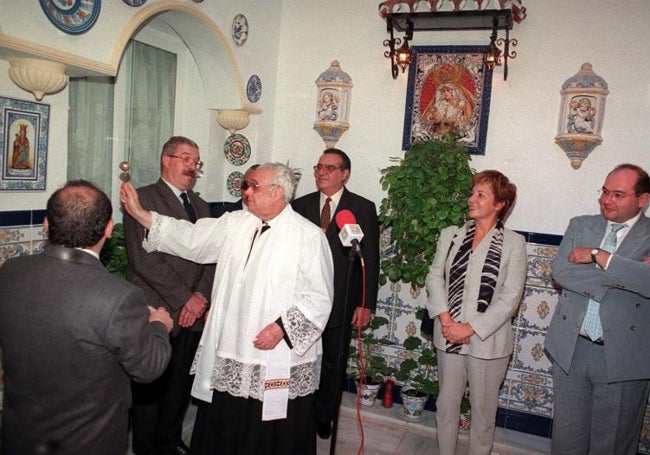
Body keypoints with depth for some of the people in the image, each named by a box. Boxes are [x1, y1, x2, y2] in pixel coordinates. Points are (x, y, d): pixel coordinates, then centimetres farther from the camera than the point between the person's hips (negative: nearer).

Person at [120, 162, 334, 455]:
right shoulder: (236, 223, 7)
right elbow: (192, 238, 7)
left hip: (279, 363, -5)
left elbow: (319, 298, -11)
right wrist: (139, 213, 3)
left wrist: (283, 326, -19)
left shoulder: (308, 236, -10)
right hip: (230, 356, 6)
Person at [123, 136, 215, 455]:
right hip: (156, 312, -5)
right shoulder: (143, 198, -6)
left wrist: (201, 295, -5)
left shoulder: (200, 206, 16)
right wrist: (184, 299, -13)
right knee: (151, 386, 7)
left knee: (181, 384, 13)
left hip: (193, 313, 6)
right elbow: (144, 260, -14)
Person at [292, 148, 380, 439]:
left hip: (341, 302, -1)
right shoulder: (301, 205, 5)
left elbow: (371, 260, -3)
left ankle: (324, 418, 33)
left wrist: (366, 304, -7)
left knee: (333, 364, 13)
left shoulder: (364, 208, -2)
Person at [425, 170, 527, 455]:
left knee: (483, 408, 12)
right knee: (446, 404, 16)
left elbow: (510, 297, -10)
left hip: (488, 339, -3)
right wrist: (445, 320, -10)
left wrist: (470, 328, -14)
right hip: (449, 336, 3)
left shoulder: (513, 242, -7)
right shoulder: (451, 235, 4)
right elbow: (434, 277, 3)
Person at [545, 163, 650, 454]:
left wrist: (598, 256, -18)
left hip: (622, 356, -2)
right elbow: (560, 271, -10)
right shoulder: (580, 225, 6)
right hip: (571, 347, 3)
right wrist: (625, 273, -17)